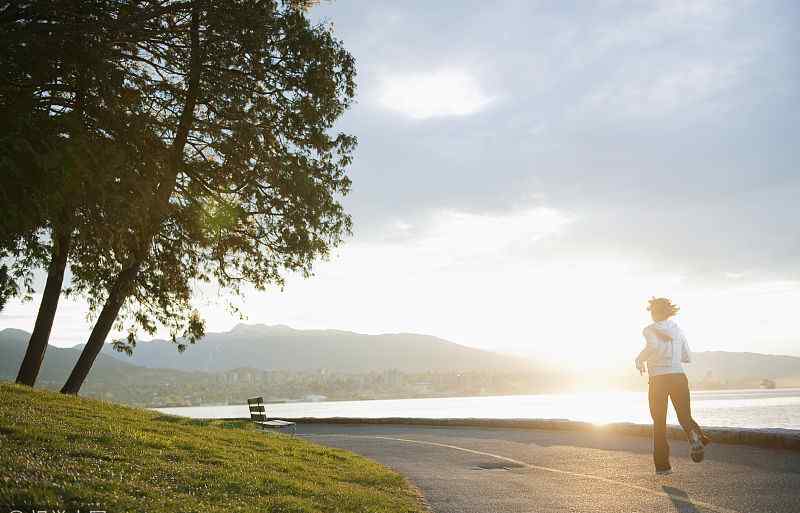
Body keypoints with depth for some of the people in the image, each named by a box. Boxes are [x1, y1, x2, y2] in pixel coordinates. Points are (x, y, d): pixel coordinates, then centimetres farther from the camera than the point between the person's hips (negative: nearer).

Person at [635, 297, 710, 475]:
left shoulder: (650, 330, -3)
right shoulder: (678, 330, 11)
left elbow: (653, 346, -25)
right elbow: (688, 357, 14)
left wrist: (640, 359, -9)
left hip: (658, 380, -2)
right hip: (679, 377, 3)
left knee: (659, 423, 10)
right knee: (685, 417, 9)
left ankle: (662, 465, 9)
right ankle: (695, 436, -26)